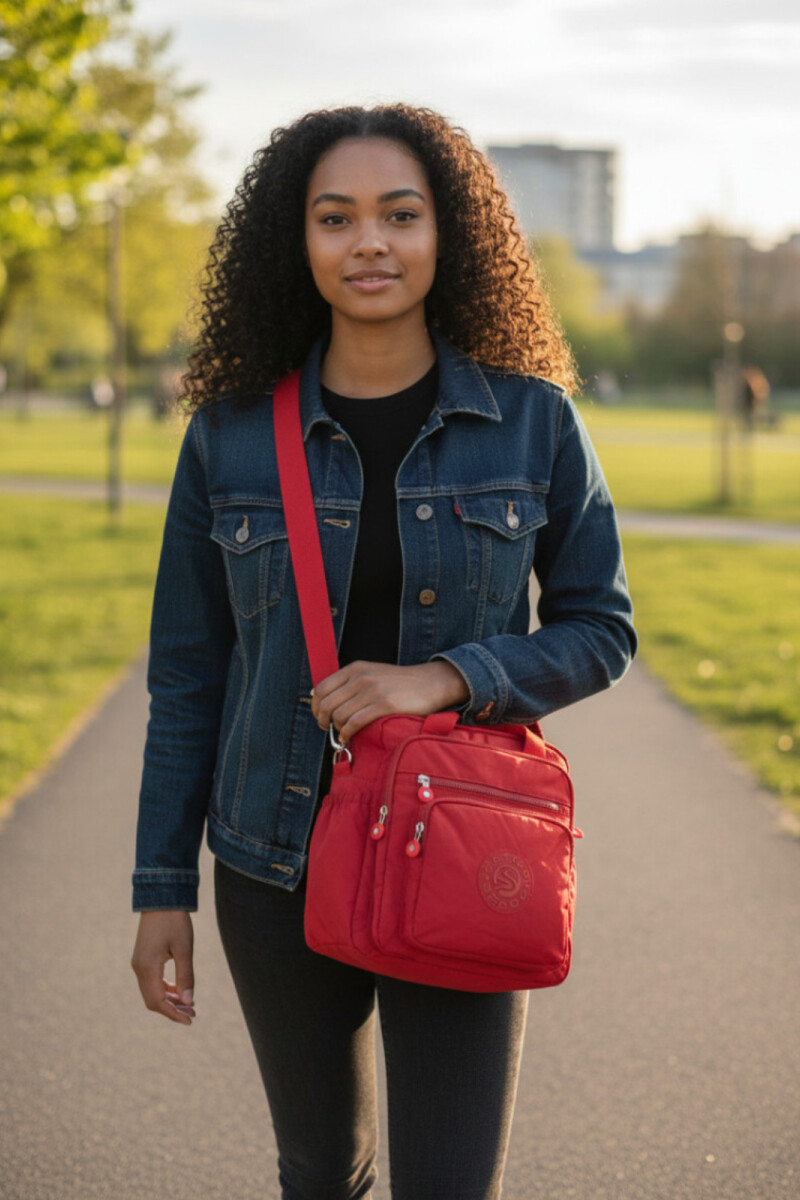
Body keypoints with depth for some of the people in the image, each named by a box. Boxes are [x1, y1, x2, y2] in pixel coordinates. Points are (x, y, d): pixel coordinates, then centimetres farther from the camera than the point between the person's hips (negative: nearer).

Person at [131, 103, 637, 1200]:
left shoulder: (532, 420, -5)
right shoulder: (233, 433, -3)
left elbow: (601, 628, 0)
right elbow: (187, 675, 2)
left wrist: (441, 679, -18)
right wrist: (163, 887, 2)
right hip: (279, 861, 2)